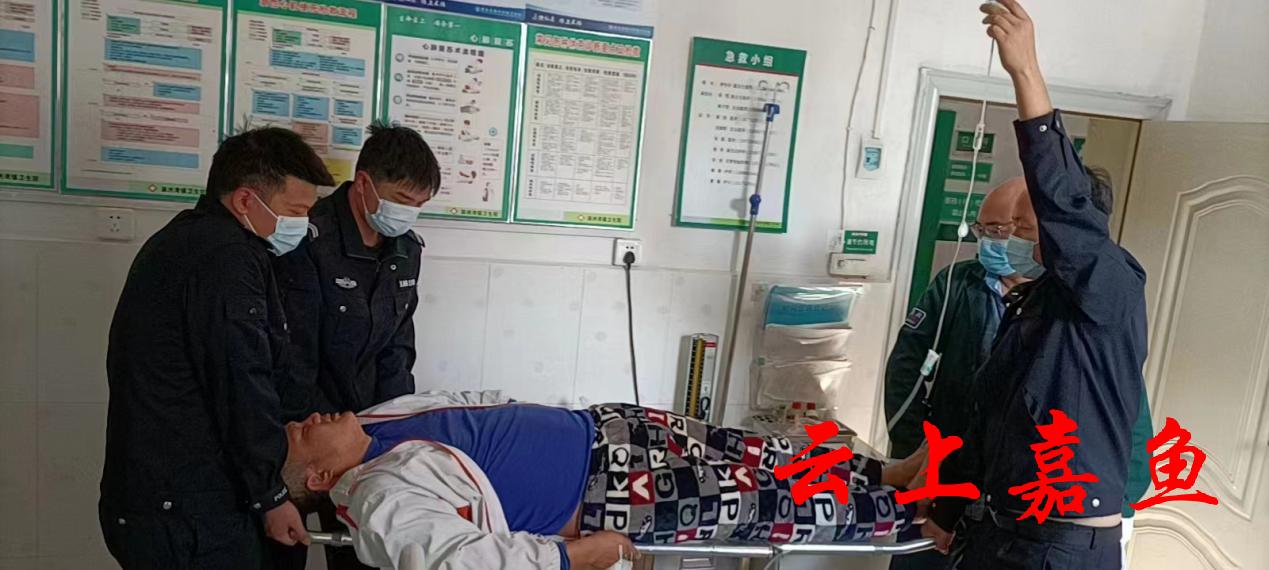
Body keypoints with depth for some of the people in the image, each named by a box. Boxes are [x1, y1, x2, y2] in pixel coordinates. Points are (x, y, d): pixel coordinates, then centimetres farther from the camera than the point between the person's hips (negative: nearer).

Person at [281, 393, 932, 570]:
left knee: (759, 459, 5)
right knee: (764, 498, -5)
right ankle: (906, 506, 13)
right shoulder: (382, 501, -16)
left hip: (598, 426, 7)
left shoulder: (379, 416, 8)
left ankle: (892, 472, 19)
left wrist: (567, 425, 15)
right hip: (601, 496, -7)